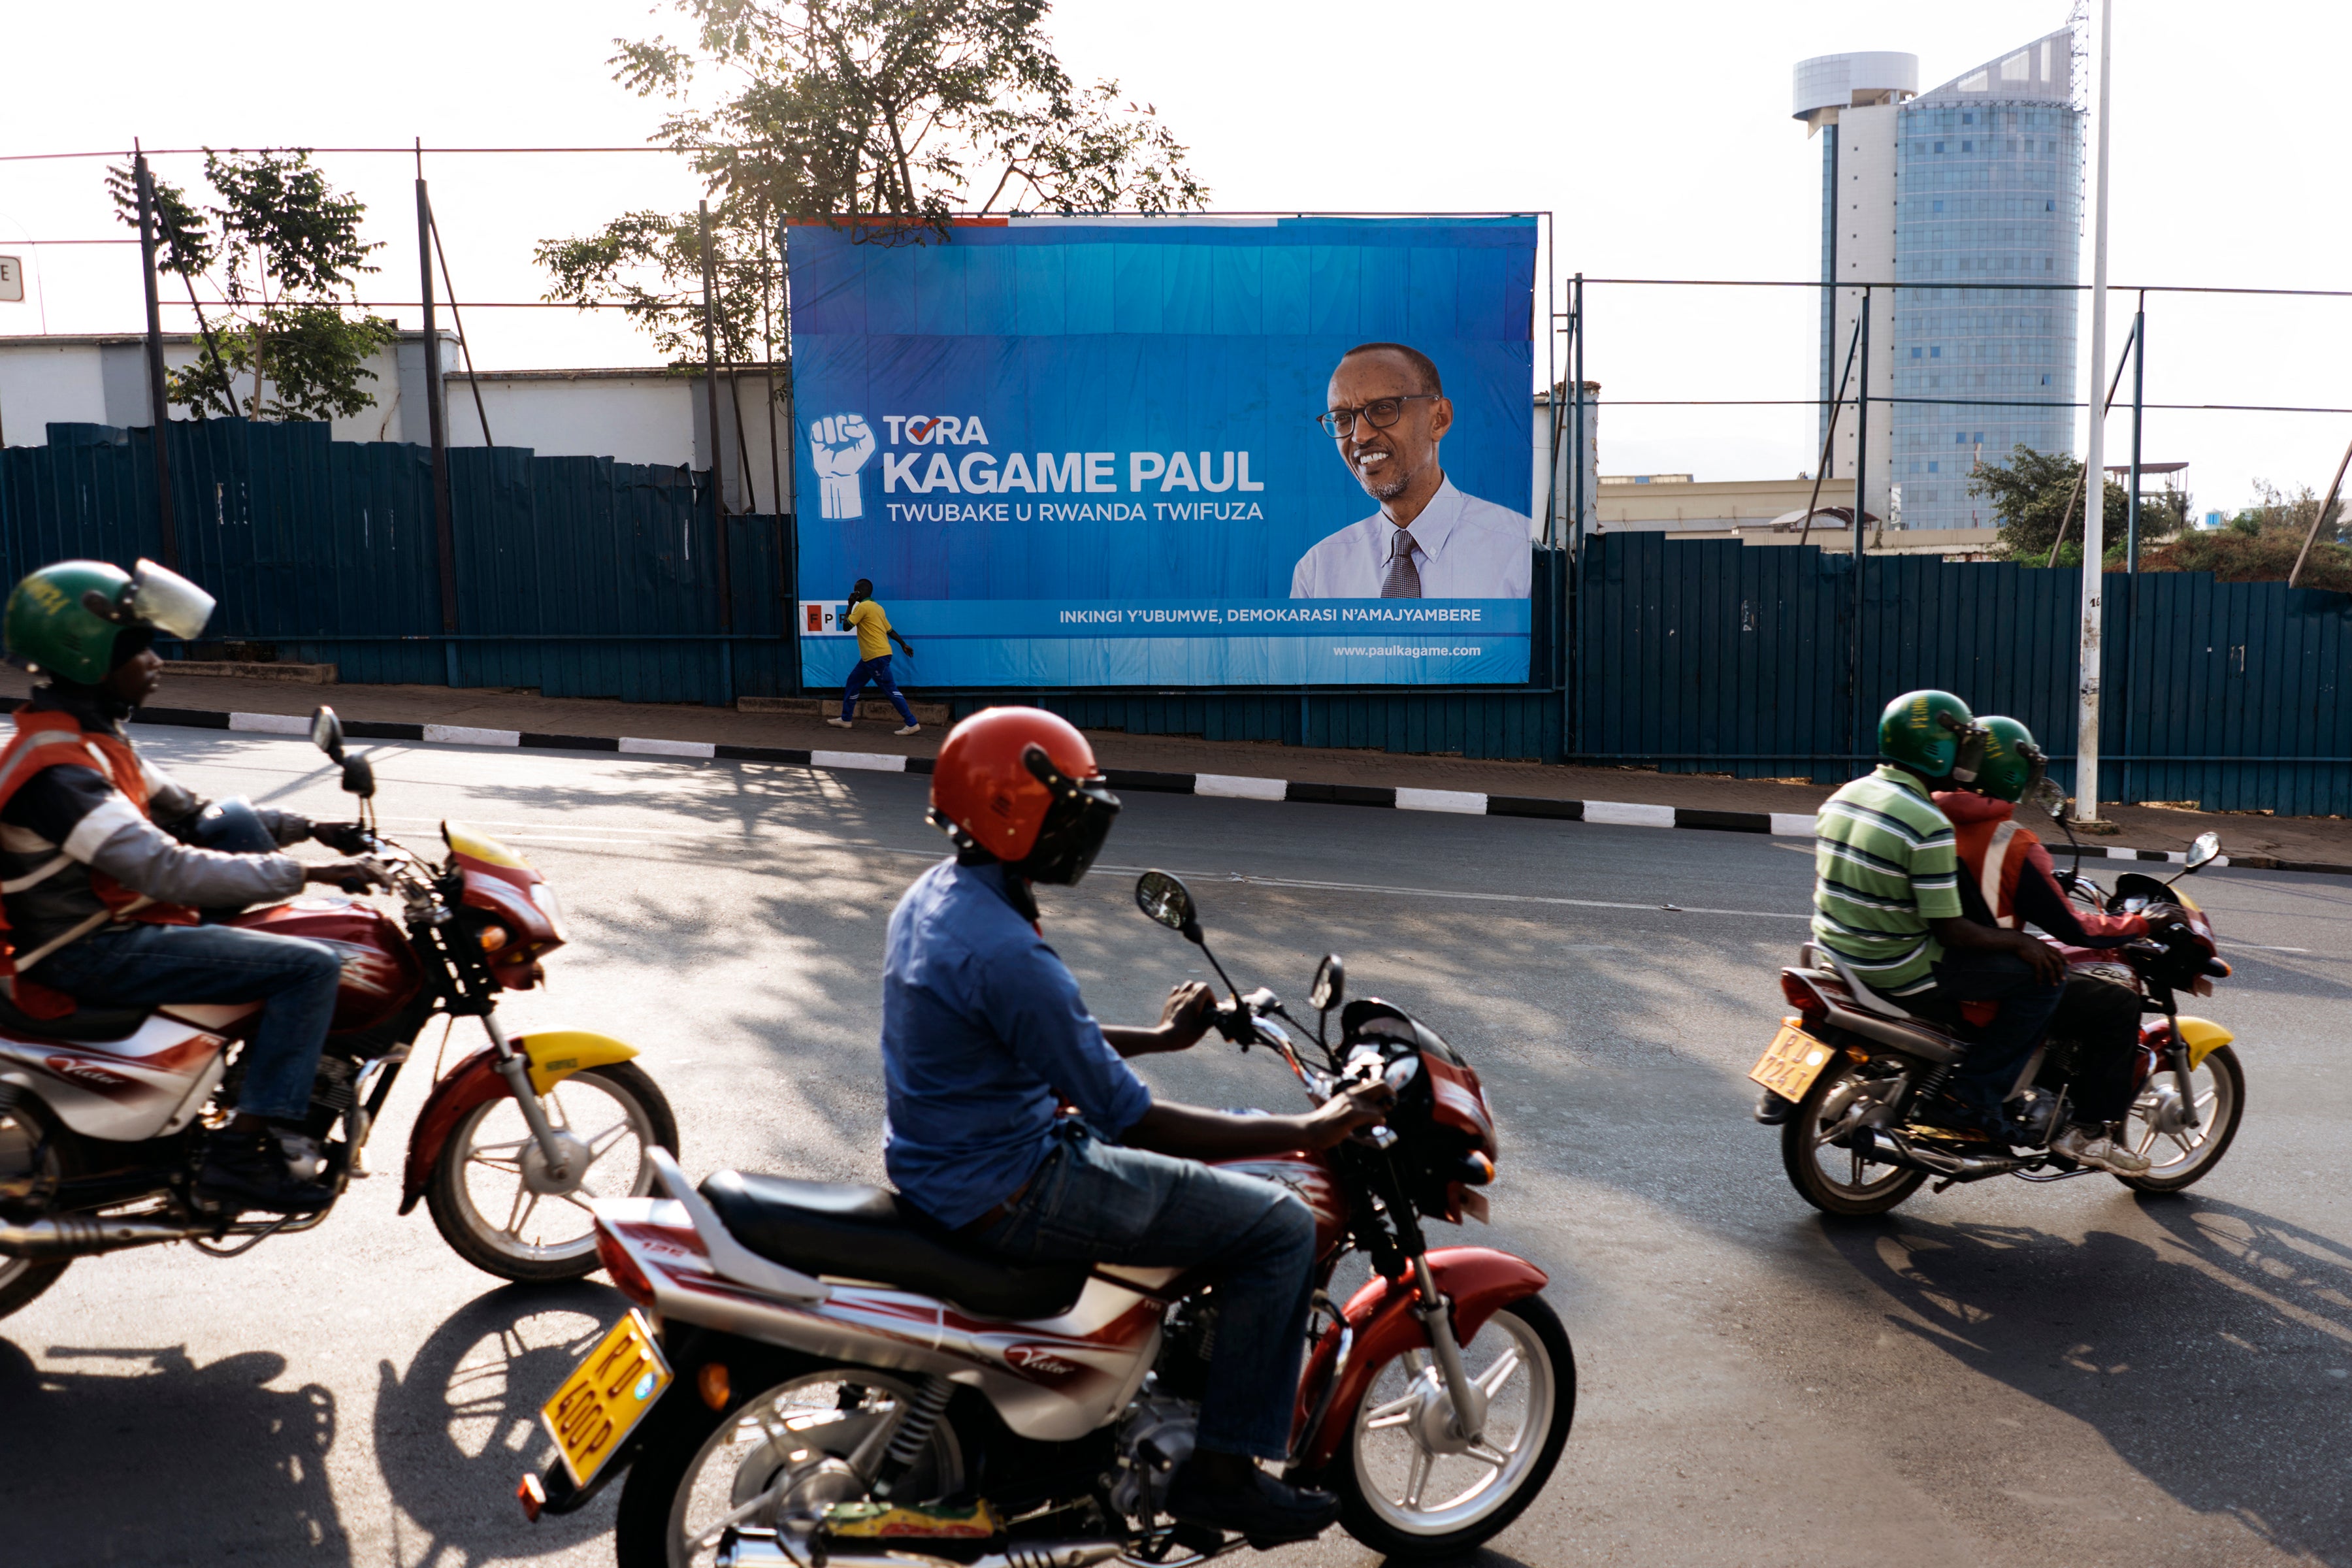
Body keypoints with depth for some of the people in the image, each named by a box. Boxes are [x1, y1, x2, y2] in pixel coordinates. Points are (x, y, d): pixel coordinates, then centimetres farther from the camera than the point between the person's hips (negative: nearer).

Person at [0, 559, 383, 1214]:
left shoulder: (94, 739, 10)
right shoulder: (56, 771, -23)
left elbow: (186, 814, 16)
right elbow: (166, 870, -31)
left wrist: (306, 828, 7)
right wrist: (308, 873, -32)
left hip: (119, 923, 10)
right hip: (93, 954, -10)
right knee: (311, 967, -21)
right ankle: (243, 1151, -19)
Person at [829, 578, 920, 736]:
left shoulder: (863, 607, -13)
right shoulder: (877, 607, 15)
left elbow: (847, 626, -9)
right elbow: (890, 630, 16)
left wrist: (850, 605, 1)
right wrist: (904, 644, 20)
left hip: (877, 657, -10)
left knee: (890, 690, -8)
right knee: (853, 683, 17)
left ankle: (912, 724, -9)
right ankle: (845, 720, 26)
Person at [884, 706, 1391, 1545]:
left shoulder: (933, 896, 3)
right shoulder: (1007, 955, -28)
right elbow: (1134, 1121, -25)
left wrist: (1159, 1037, 21)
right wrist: (1309, 1131, -19)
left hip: (939, 1159, 10)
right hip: (1006, 1197, -10)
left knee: (1197, 1163, 28)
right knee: (1278, 1228, -5)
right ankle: (1222, 1468, 5)